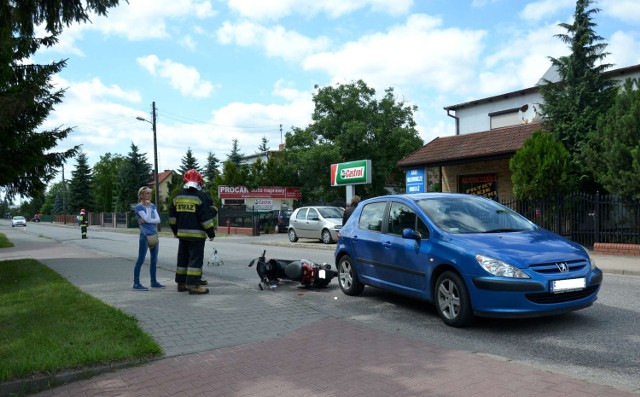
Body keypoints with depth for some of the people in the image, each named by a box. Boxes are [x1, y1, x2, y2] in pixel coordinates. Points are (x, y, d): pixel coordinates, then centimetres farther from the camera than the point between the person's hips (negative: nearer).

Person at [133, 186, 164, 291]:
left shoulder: (152, 206, 11)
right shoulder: (139, 206, -7)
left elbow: (158, 220, 1)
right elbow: (148, 219, -18)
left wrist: (146, 221, -12)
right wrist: (148, 206, -11)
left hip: (154, 235, 7)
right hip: (144, 236, -7)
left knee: (154, 259, 10)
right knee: (141, 259, -5)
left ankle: (153, 281, 18)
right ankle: (136, 283, -1)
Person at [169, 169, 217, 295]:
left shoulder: (178, 196, 10)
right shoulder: (200, 196, -11)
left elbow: (172, 216, 15)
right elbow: (206, 217, -13)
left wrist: (175, 231, 24)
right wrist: (211, 233, -7)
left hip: (182, 233, 7)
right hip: (197, 234, -7)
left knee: (183, 258, 15)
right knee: (196, 258, -5)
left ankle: (181, 282, 21)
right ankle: (193, 285, -7)